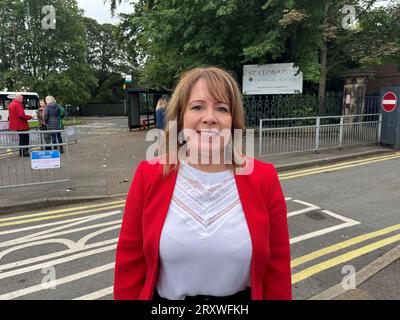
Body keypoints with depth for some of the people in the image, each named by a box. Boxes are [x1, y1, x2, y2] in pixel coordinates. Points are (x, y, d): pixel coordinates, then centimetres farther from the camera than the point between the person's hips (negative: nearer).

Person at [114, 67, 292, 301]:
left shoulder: (264, 178, -14)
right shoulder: (149, 176, -14)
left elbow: (277, 268, -6)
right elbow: (130, 263, -7)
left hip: (243, 296, 1)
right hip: (163, 296, 0)